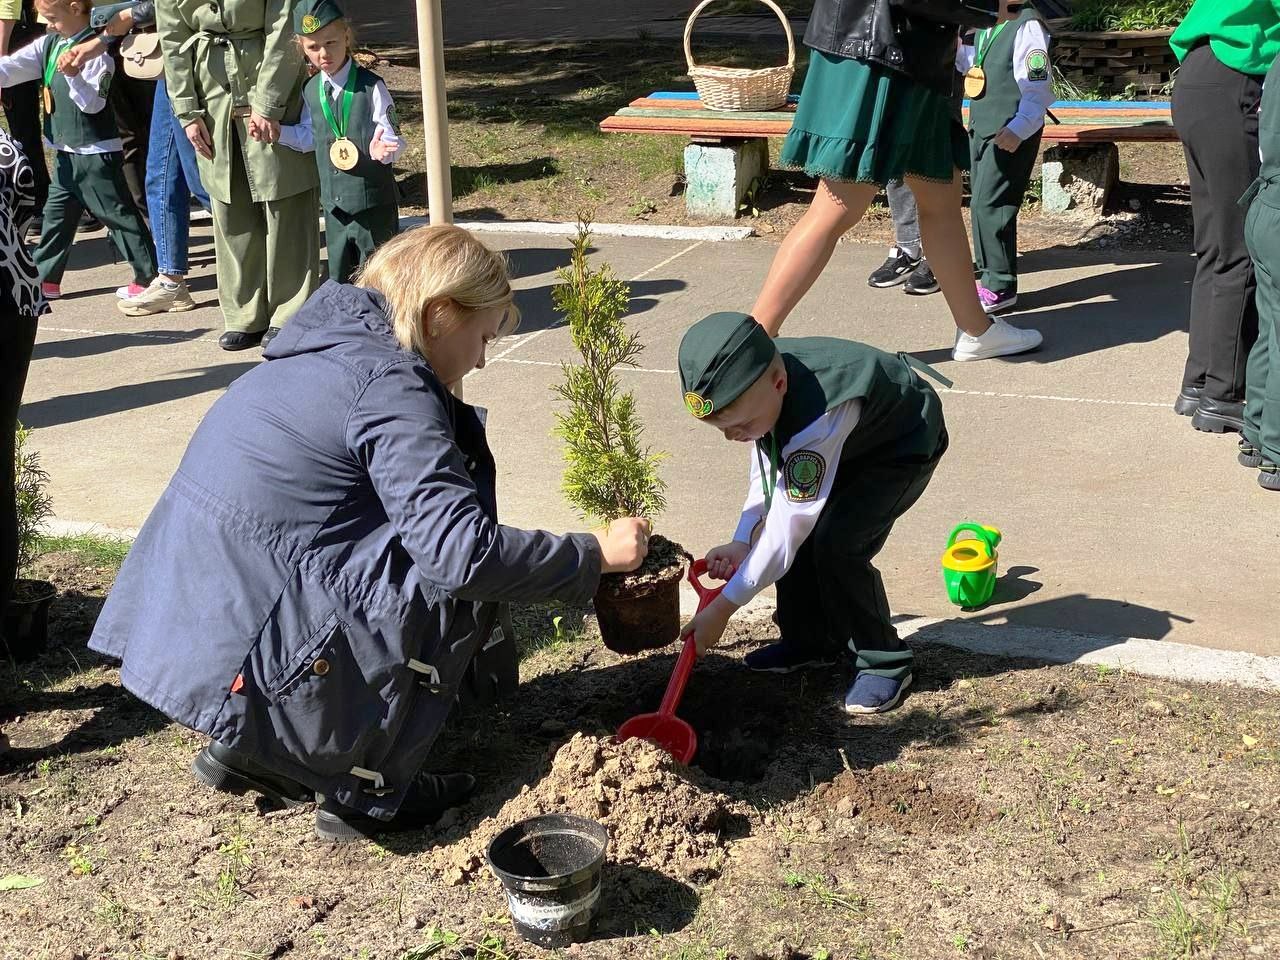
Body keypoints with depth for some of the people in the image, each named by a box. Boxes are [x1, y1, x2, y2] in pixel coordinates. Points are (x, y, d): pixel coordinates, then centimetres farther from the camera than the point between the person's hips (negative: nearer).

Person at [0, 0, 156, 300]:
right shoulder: (49, 44, 9)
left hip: (96, 153, -8)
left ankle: (148, 275, 4)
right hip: (65, 152, 8)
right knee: (56, 215, 13)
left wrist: (73, 75, -31)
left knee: (118, 213, -3)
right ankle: (46, 279, 20)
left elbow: (93, 103, -17)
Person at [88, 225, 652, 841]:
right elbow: (462, 552, -23)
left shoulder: (331, 349, 13)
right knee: (457, 585, -5)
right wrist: (595, 554, -10)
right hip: (241, 662, -9)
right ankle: (368, 792, 4)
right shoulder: (389, 385, -16)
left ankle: (245, 750, 21)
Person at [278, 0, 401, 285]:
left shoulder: (371, 87, -13)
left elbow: (393, 139, -13)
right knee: (338, 277, 14)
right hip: (334, 203, 6)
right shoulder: (311, 90, 5)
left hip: (374, 200, -6)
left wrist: (382, 150, -34)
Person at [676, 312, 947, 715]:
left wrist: (722, 608, -33)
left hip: (907, 445, -8)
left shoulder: (817, 422, -44)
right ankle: (810, 640, 17)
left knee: (838, 543, -22)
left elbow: (785, 531, -39)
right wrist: (742, 542, -15)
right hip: (852, 440, 8)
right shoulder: (754, 383, -21)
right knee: (799, 528, -4)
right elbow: (767, 468, -4)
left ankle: (885, 664, -3)